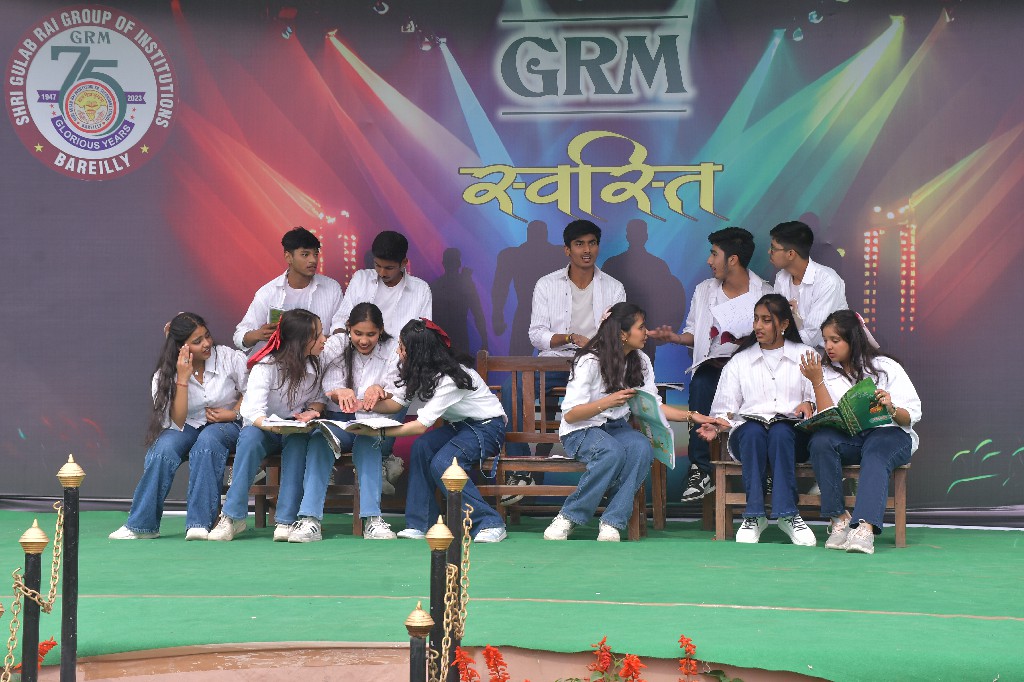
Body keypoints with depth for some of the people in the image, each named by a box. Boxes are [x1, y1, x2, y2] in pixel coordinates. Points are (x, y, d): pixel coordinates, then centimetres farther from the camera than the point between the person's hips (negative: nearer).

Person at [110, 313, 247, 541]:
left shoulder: (231, 358, -6)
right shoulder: (166, 375, -5)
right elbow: (177, 423, -14)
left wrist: (233, 413, -12)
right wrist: (182, 379, -21)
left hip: (225, 426, -1)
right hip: (188, 428, 1)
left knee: (208, 439, -37)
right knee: (163, 447, -32)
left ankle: (200, 523, -37)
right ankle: (141, 524, -24)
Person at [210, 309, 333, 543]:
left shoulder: (316, 365, -3)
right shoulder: (266, 366, -18)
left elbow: (319, 398, 14)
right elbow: (253, 412, -29)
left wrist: (313, 411, -12)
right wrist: (276, 427, -51)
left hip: (296, 430, 2)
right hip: (263, 428, -2)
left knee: (297, 442, -36)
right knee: (250, 436, -38)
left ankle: (287, 521, -40)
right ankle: (233, 516, -29)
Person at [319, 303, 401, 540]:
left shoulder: (392, 349, 4)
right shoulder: (335, 345, 4)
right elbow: (322, 390, -5)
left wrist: (379, 391, -25)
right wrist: (339, 393, -29)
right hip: (338, 421, 1)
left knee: (367, 442, -37)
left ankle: (372, 520, -45)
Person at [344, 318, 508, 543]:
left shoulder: (449, 380, -30)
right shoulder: (421, 372, -2)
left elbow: (422, 425, -33)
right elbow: (396, 402, -2)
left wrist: (377, 432, -35)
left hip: (488, 427, -8)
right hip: (459, 425, 8)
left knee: (442, 464, -30)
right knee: (421, 448, -21)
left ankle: (489, 523, -20)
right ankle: (421, 524, -17)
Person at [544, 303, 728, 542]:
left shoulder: (641, 362, 7)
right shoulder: (590, 361, -15)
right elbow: (569, 414, -17)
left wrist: (692, 416, -3)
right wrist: (607, 402, -30)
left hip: (616, 428, 6)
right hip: (581, 431, -6)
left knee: (642, 448, -29)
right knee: (612, 452, -37)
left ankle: (612, 522, -26)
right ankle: (567, 518, -24)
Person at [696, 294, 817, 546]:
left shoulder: (805, 355, 18)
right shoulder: (740, 360, 20)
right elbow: (725, 407, 12)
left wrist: (808, 404, -13)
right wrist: (715, 426, -10)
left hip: (791, 431, -1)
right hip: (748, 427, 1)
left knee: (780, 433, -38)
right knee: (753, 432, -37)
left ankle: (787, 514, -39)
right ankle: (754, 514, -36)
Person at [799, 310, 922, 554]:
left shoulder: (886, 367, 8)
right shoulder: (828, 373, 16)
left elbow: (912, 415, 2)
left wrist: (891, 409, -20)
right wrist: (817, 381, -7)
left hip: (889, 433, -3)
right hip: (848, 437, 3)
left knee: (875, 454, -38)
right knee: (820, 440, -31)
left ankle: (865, 527, -56)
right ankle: (839, 518, -30)